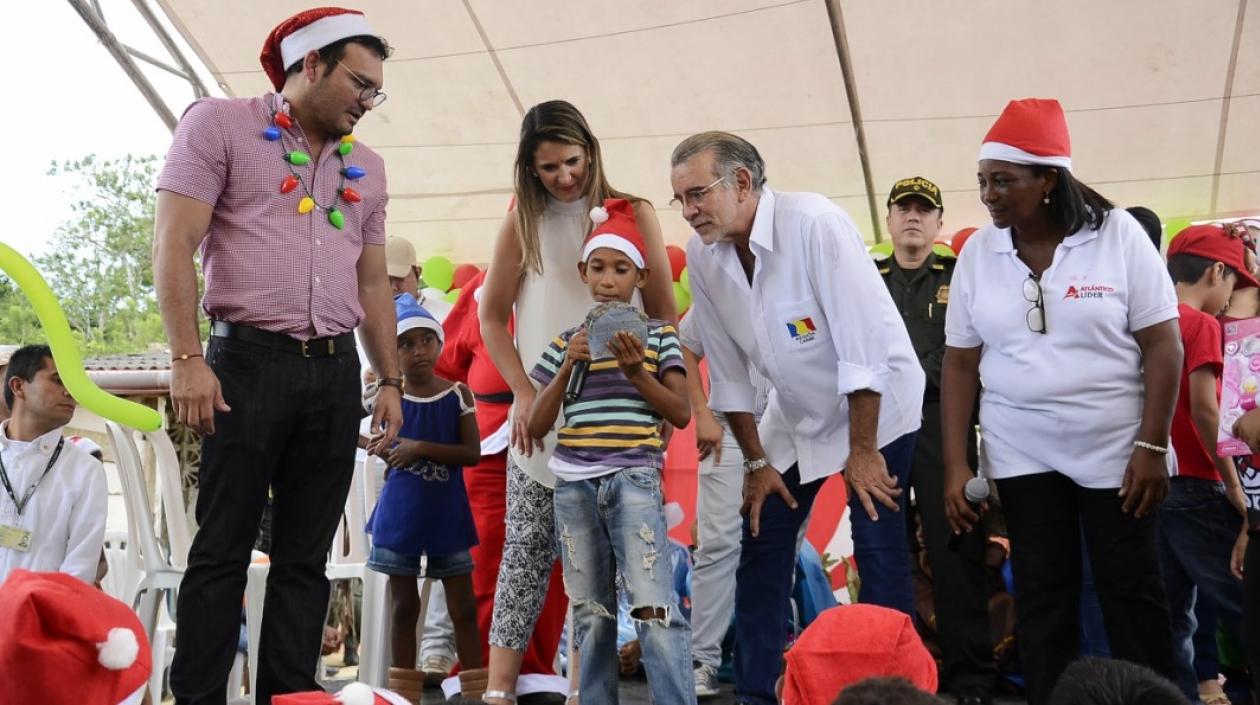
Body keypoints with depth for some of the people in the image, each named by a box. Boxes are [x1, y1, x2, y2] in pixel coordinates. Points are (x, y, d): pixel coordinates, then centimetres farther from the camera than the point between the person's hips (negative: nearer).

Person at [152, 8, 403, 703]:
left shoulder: (365, 166, 18)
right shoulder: (220, 123, 2)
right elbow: (174, 243, -6)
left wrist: (391, 381, 14)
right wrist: (187, 358, -15)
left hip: (336, 371, 5)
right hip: (249, 361, -5)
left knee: (305, 558, 6)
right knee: (222, 549, -3)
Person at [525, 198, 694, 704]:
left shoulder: (658, 335, 5)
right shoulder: (566, 341, 10)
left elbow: (681, 414, 0)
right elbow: (536, 426, 6)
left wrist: (636, 371, -12)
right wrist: (569, 366, -6)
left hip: (634, 480, -3)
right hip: (573, 485, 3)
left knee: (653, 606, -10)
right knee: (590, 613, 9)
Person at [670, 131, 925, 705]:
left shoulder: (813, 223, -27)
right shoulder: (701, 256, -9)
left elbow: (864, 341, -26)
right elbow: (727, 372, -2)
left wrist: (862, 450, -22)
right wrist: (756, 461, 0)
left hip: (876, 406, -5)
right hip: (793, 416, 6)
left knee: (880, 558, -8)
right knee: (760, 555, 4)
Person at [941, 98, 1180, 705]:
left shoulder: (1118, 233, -7)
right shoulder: (978, 253, 0)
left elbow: (1162, 345, -7)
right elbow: (960, 364, 3)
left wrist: (1152, 446, -12)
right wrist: (956, 465, -1)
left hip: (1115, 449, -2)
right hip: (1022, 455, 2)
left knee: (1132, 592, 5)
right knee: (1043, 597, 6)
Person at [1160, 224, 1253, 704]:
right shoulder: (1202, 324, -9)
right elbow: (1204, 407, -17)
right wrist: (1233, 483, -12)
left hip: (1154, 481, 8)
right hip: (1194, 484, -8)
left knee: (1172, 607, 9)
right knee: (1238, 602, -3)